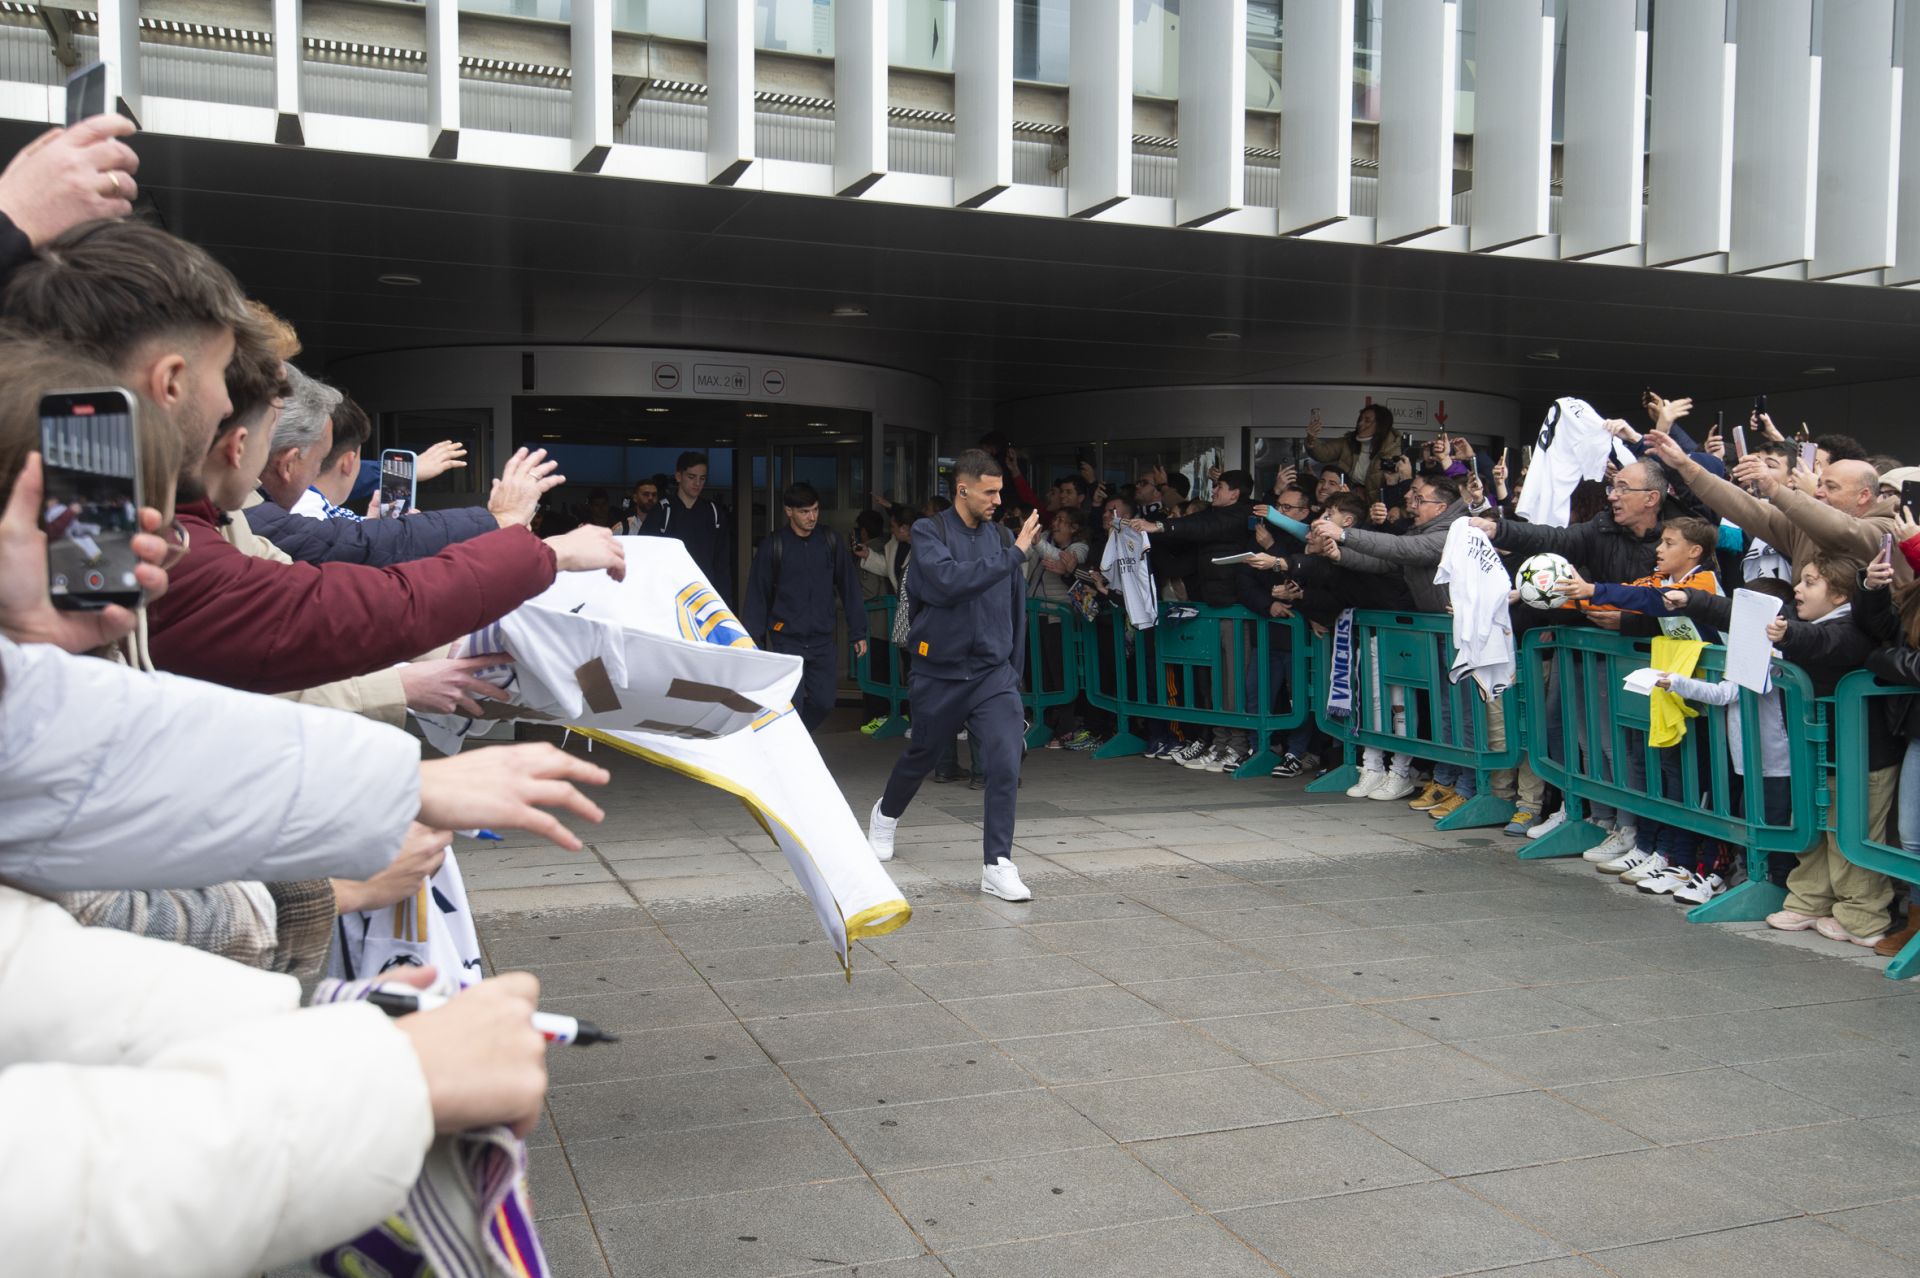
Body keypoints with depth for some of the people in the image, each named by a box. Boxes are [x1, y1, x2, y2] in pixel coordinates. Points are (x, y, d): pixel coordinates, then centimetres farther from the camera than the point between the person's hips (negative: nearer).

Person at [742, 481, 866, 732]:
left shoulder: (829, 541, 3)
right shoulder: (773, 546, -5)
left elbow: (849, 588, 7)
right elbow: (757, 596, -1)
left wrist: (858, 633, 5)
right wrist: (754, 640, -4)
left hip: (822, 640, 3)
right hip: (786, 641, -3)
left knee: (823, 702, 4)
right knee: (790, 706, -8)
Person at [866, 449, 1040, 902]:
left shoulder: (1003, 537, 3)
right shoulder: (929, 533, -8)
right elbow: (947, 580, -28)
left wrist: (1014, 670, 15)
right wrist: (1013, 555, -26)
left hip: (993, 672, 2)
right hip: (938, 672, -2)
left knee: (1006, 763, -15)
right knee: (921, 756, 18)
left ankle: (998, 866, -7)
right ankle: (886, 814, 49)